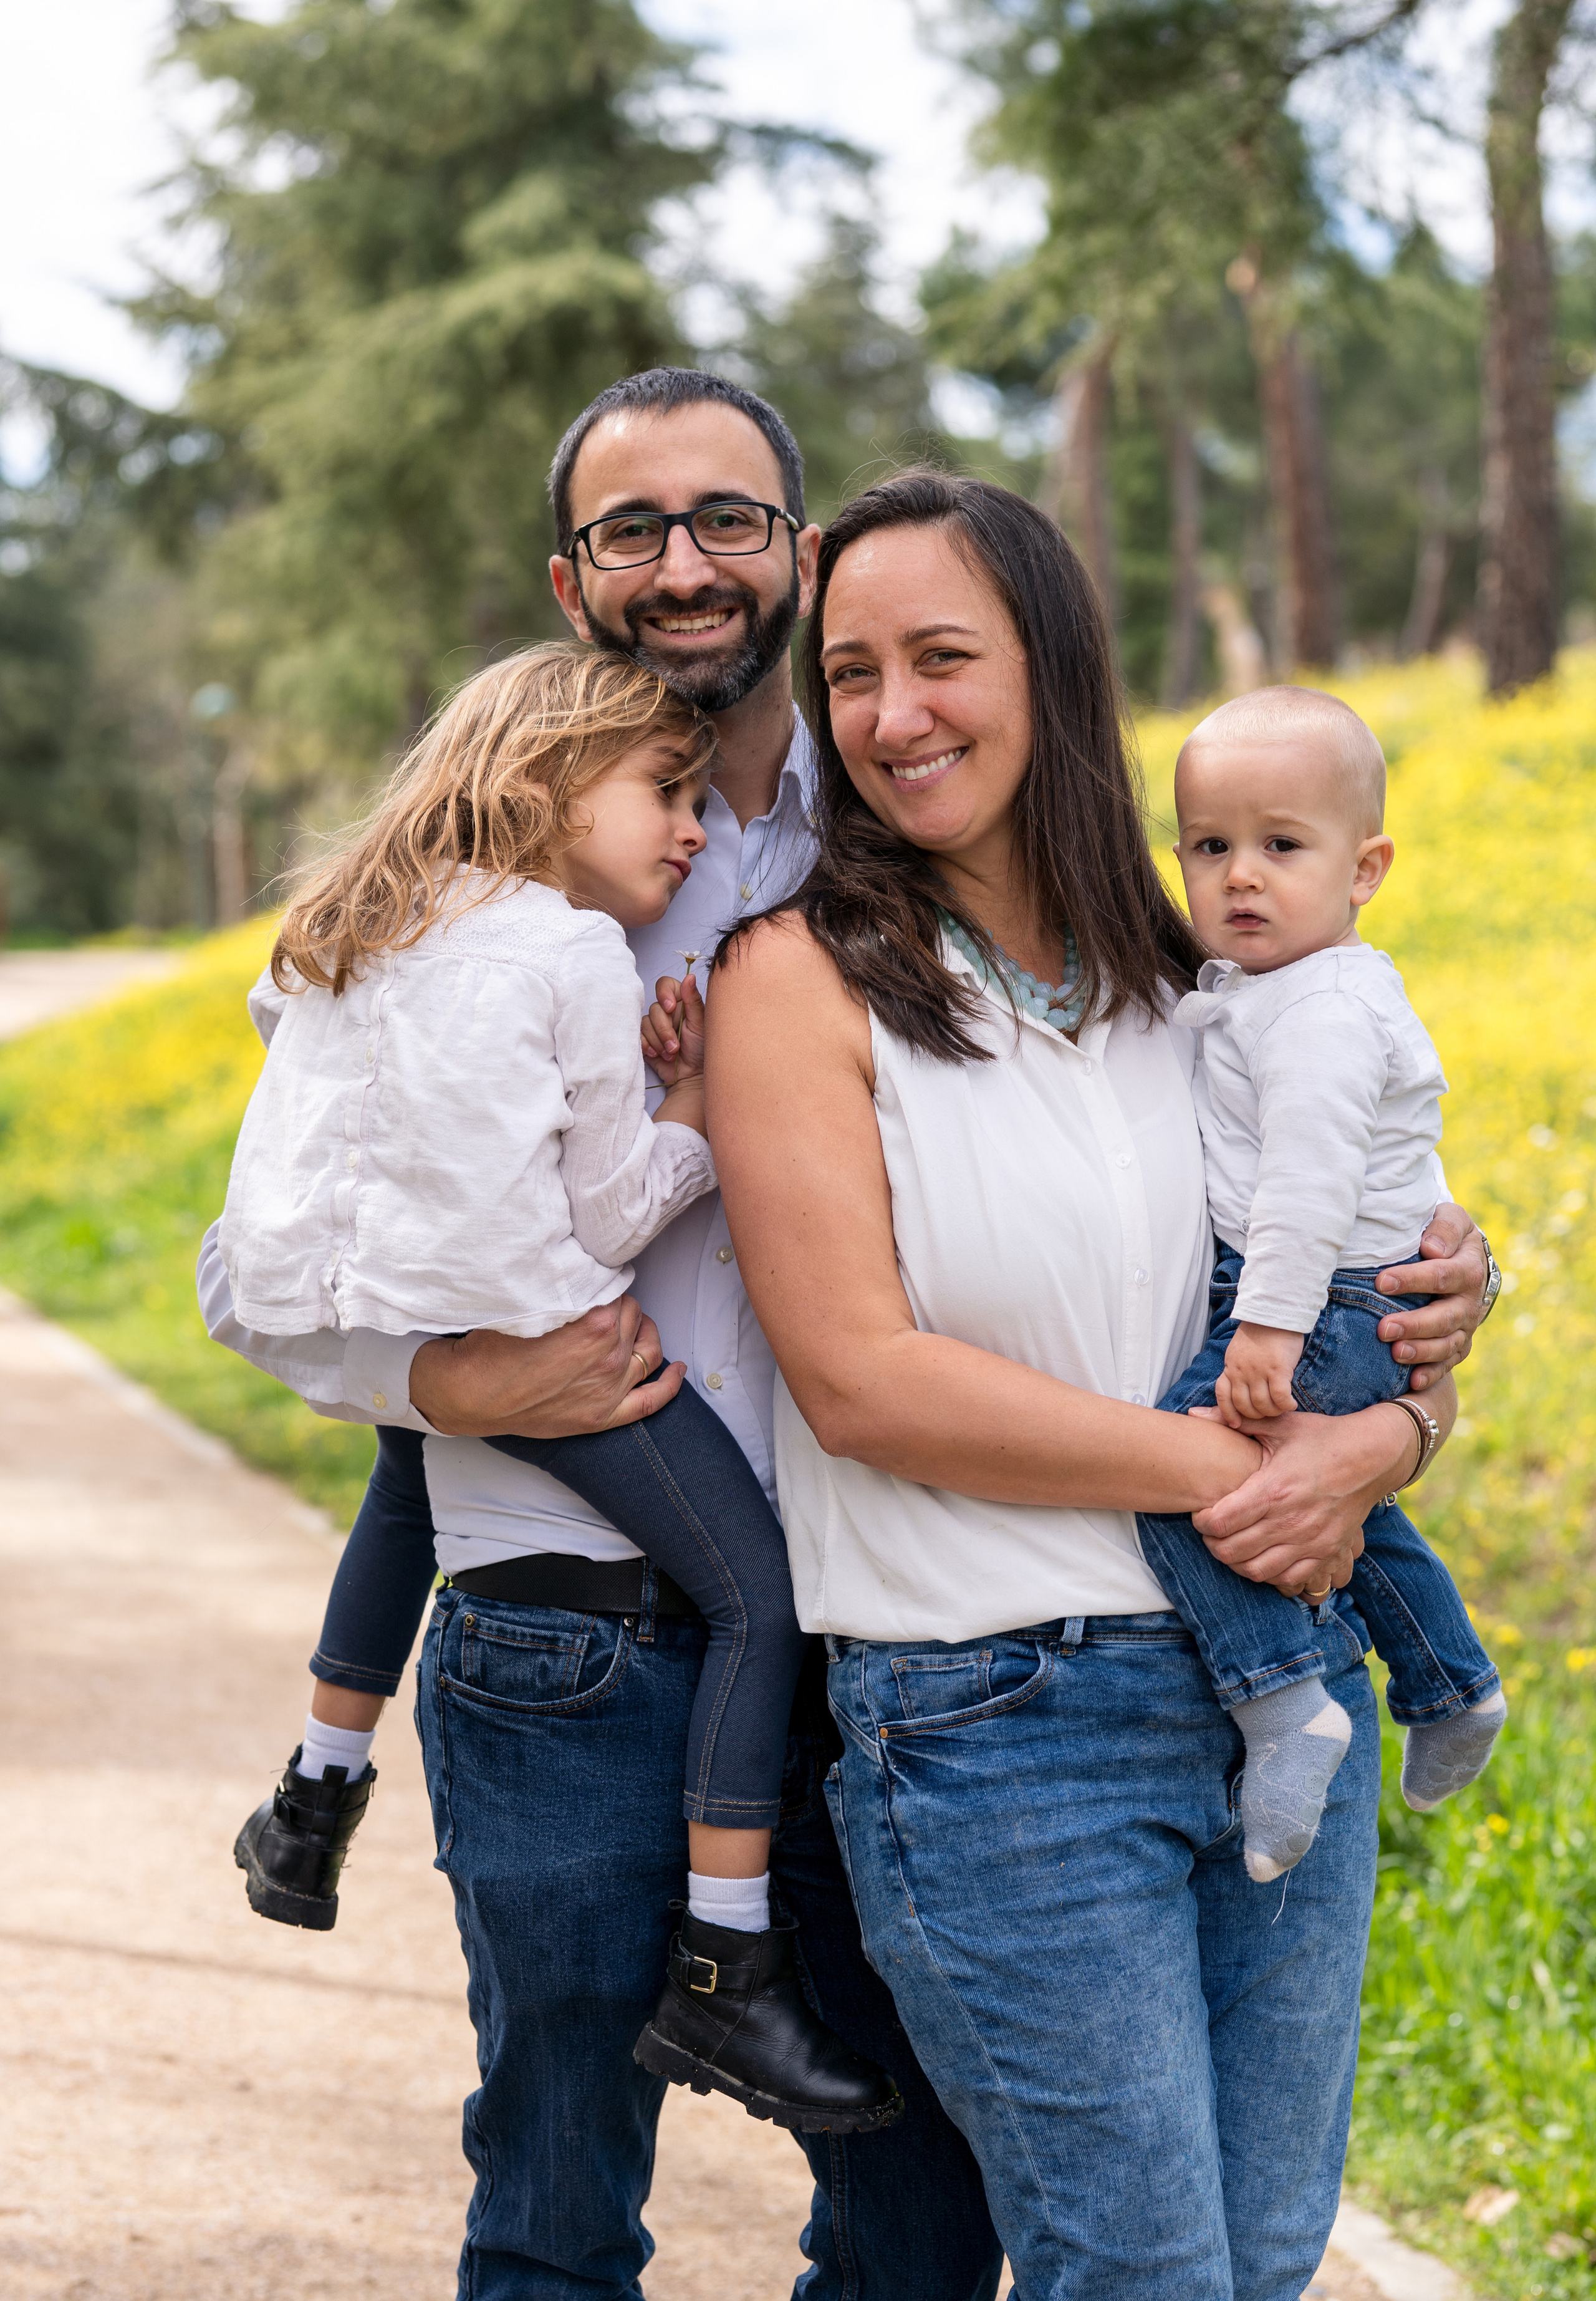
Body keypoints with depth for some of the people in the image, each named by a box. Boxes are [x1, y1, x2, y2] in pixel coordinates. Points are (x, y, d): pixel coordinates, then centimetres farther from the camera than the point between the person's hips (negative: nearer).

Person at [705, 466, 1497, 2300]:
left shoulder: (1194, 977, 10)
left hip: (1288, 1688, 5)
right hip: (992, 1719, -5)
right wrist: (1214, 1467, -15)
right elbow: (860, 1375, -14)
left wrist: (1375, 1440, -10)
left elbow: (1385, 1296, 14)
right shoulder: (802, 975, -5)